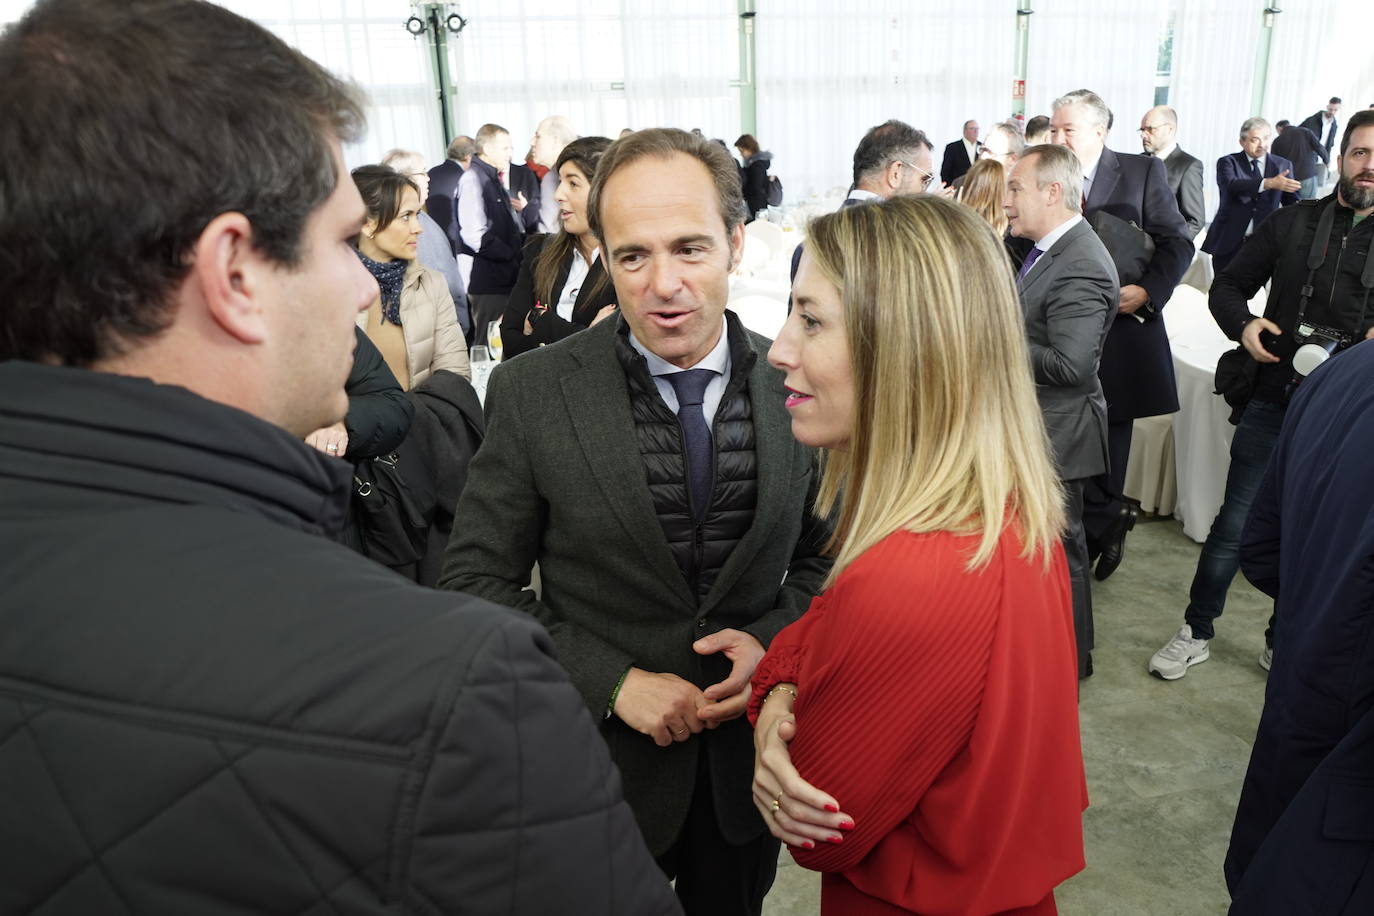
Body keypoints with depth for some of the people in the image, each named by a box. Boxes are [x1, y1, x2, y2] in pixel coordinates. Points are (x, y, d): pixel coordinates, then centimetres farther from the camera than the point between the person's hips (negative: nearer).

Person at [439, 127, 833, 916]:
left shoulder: (798, 386, -9)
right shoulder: (531, 393, -15)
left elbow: (826, 553, 3)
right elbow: (479, 580, -10)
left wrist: (774, 638, -15)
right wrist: (613, 681, -18)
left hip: (750, 756, 3)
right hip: (604, 759, -2)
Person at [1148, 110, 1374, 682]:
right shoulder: (1293, 223, 4)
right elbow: (1228, 286, 10)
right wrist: (1243, 325, -11)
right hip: (1274, 403, 0)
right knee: (1235, 524, 4)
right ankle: (1197, 632, 20)